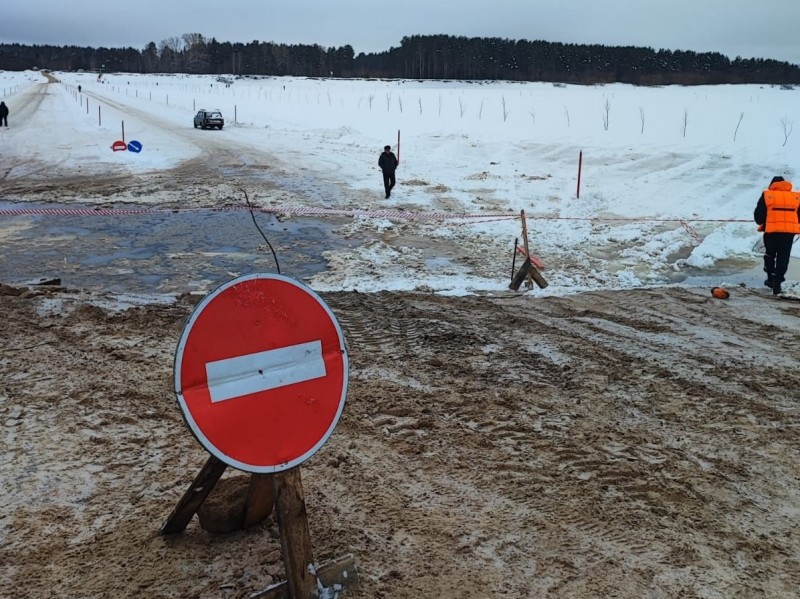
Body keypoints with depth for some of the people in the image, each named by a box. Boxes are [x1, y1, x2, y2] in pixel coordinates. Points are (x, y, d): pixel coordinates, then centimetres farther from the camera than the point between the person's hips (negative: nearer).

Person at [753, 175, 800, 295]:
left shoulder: (766, 195, 0)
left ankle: (771, 279, 26)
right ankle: (777, 283, -3)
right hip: (789, 232, 1)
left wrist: (762, 224, 17)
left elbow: (758, 215, -2)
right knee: (783, 258, 5)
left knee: (770, 254, 20)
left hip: (772, 231, -1)